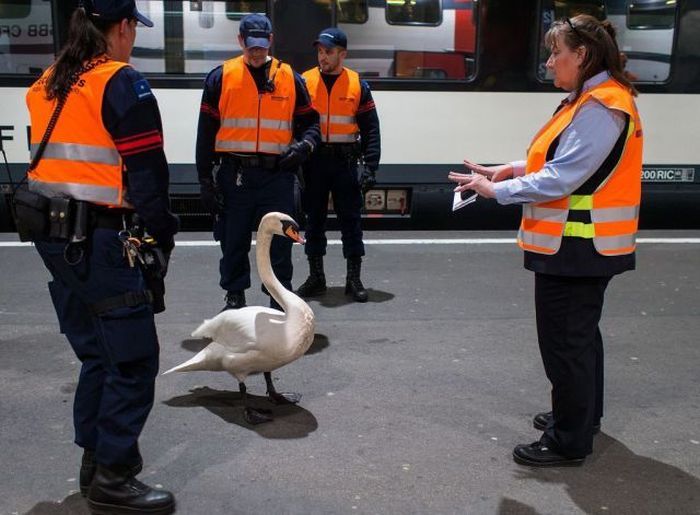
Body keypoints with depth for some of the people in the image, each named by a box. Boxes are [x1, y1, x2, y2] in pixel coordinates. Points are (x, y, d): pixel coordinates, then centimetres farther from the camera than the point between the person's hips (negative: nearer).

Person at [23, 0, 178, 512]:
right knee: (134, 357, -1)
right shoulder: (122, 84, -11)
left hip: (53, 236, 9)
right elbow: (147, 171, -14)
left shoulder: (46, 87, 14)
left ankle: (96, 455, 29)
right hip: (100, 240, -9)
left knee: (97, 350, 19)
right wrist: (163, 233, -4)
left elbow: (53, 159, 17)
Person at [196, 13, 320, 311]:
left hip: (277, 175, 0)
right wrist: (206, 180, -1)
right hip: (233, 175, 0)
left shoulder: (290, 79, 8)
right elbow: (206, 131, 4)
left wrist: (304, 144, -9)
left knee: (280, 243, 1)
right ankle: (234, 298, 26)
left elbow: (310, 122, 14)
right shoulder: (221, 77, 5)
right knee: (233, 242, 9)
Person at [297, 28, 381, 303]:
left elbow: (370, 129, 3)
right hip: (313, 161, 1)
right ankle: (316, 277, 18)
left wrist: (370, 167, -5)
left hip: (345, 161, -1)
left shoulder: (358, 85, 2)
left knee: (351, 218, 1)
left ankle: (354, 278, 10)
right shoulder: (305, 82, 4)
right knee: (314, 218, 8)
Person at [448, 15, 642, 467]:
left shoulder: (600, 108, -21)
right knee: (580, 333, 22)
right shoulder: (590, 101, 12)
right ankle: (581, 415, 39)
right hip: (581, 244, 11)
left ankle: (570, 441, 11)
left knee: (565, 341, -2)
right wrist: (512, 171, 4)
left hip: (577, 247, -11)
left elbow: (562, 179, -24)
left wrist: (497, 190, -17)